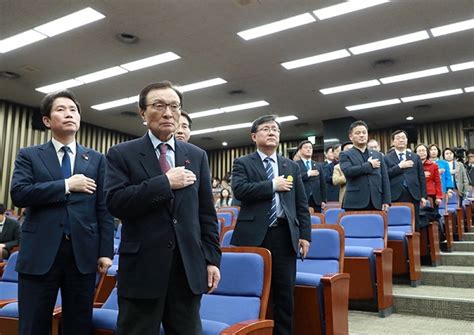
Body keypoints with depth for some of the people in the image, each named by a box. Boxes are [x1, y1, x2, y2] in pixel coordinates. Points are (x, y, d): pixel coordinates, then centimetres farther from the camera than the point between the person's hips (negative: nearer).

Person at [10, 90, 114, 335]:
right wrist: (66, 185, -12)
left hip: (83, 252, 1)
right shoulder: (29, 155, 8)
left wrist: (106, 251, -1)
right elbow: (18, 194, -9)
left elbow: (104, 209, 5)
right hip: (40, 252, -1)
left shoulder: (97, 159, 10)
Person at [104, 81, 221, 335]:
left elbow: (207, 214, 9)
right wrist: (165, 183, -15)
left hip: (189, 267, 3)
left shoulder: (197, 156, 10)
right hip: (142, 268, -2)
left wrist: (212, 259, 4)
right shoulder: (121, 154, 0)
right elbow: (115, 202, -14)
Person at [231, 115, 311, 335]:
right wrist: (273, 185, -10)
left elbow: (302, 204, 13)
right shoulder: (243, 163, 5)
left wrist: (305, 234, 4)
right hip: (254, 235, -3)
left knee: (285, 293, 8)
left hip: (284, 235, 3)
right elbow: (239, 190, -14)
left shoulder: (292, 166, 15)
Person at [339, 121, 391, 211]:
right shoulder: (346, 155, 5)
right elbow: (347, 171, -15)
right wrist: (369, 165, -7)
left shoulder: (378, 155, 18)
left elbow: (384, 179, 14)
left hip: (376, 204, 4)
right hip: (355, 204, -4)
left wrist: (386, 201, 4)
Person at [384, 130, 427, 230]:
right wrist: (399, 166, -10)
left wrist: (423, 196, 7)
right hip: (395, 196, -3)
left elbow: (421, 177, 13)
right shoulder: (387, 158, 7)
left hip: (413, 195, 3)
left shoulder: (415, 157, 16)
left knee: (414, 225, 4)